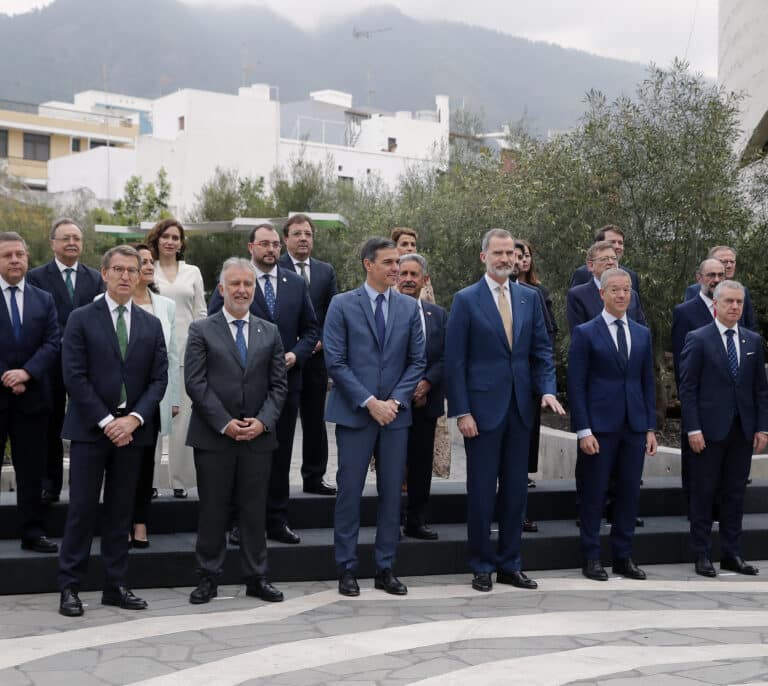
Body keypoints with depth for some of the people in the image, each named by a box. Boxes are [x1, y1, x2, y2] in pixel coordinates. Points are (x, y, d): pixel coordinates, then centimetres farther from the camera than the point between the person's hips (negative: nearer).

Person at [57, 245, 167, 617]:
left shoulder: (151, 325, 10)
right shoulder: (82, 319, -1)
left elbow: (159, 379, 5)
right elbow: (74, 376, -8)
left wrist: (134, 419, -10)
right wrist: (106, 422, -13)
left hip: (132, 429, 4)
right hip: (89, 428, -3)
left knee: (121, 510, 8)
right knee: (82, 508, -2)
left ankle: (115, 586, 15)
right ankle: (69, 587, 6)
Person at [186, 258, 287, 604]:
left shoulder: (270, 332, 11)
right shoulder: (201, 330, 1)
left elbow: (278, 385, 7)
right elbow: (195, 382, -6)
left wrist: (263, 421, -8)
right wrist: (224, 423, -13)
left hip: (258, 436, 2)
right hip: (213, 436, -2)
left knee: (255, 510, 7)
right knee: (212, 510, 4)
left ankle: (256, 578, 16)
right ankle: (208, 577, 14)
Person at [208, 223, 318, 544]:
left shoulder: (296, 283, 9)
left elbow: (311, 329, 12)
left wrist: (297, 353, -5)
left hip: (286, 381, 3)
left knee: (281, 455, 8)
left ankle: (277, 521, 15)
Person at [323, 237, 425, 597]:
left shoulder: (409, 307, 8)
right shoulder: (342, 305, -1)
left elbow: (417, 361, 7)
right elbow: (335, 362, -6)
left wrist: (395, 400, -6)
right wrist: (369, 402, -13)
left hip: (395, 413, 3)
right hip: (354, 413, -3)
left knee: (392, 493, 6)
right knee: (350, 491, 0)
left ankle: (385, 569, 14)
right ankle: (346, 568, 9)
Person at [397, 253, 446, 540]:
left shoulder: (438, 315, 12)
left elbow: (445, 358, 7)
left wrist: (426, 383, -9)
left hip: (425, 400, 4)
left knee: (421, 463, 8)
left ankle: (416, 521, 17)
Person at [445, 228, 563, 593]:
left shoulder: (530, 298, 9)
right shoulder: (466, 300, -4)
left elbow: (541, 350, 11)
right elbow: (455, 361, -6)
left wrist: (547, 389, -6)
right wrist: (461, 412, -11)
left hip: (520, 408, 4)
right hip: (483, 408, -4)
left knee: (516, 490, 9)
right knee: (481, 491, 2)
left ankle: (510, 564, 19)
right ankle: (482, 567, 13)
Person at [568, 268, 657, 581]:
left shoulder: (642, 334, 12)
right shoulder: (585, 333, -2)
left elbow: (647, 383, 13)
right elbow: (576, 385, -5)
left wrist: (650, 427, 7)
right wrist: (583, 430, -12)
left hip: (634, 427, 4)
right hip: (599, 426, -4)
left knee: (629, 493, 7)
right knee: (594, 494, 2)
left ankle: (623, 556, 17)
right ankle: (591, 558, 11)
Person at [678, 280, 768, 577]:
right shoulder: (698, 339, -4)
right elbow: (687, 388, -7)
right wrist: (693, 429, -13)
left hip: (743, 430, 4)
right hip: (709, 430, -4)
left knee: (735, 494, 9)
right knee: (703, 493, 3)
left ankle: (731, 553, 18)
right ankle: (702, 555, 11)